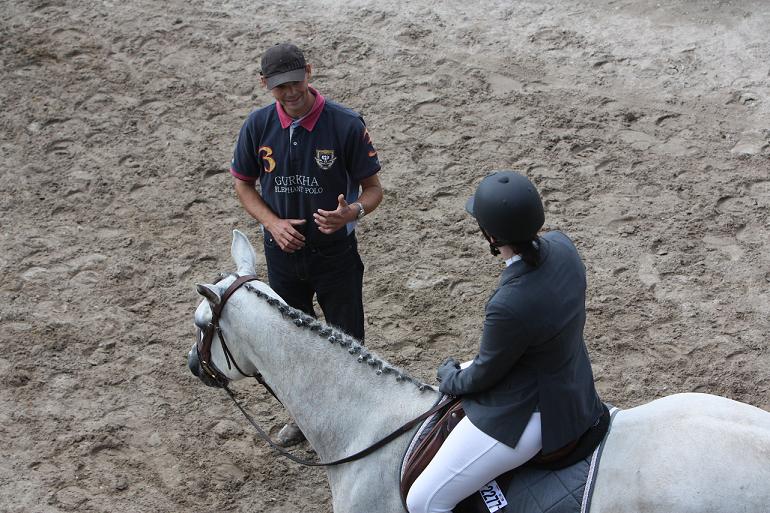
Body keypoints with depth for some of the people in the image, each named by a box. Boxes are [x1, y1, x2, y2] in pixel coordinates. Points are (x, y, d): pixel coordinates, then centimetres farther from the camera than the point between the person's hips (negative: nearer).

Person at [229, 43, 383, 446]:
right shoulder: (258, 126, -9)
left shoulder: (346, 125, -18)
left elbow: (373, 187, -11)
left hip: (335, 254, -3)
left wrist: (352, 211, -33)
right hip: (283, 252, 3)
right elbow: (243, 184, 3)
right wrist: (272, 223, -14)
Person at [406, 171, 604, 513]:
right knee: (458, 371, 35)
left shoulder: (509, 306, -37)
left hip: (531, 416, -9)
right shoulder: (561, 246, -13)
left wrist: (451, 379, 6)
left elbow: (485, 374, -18)